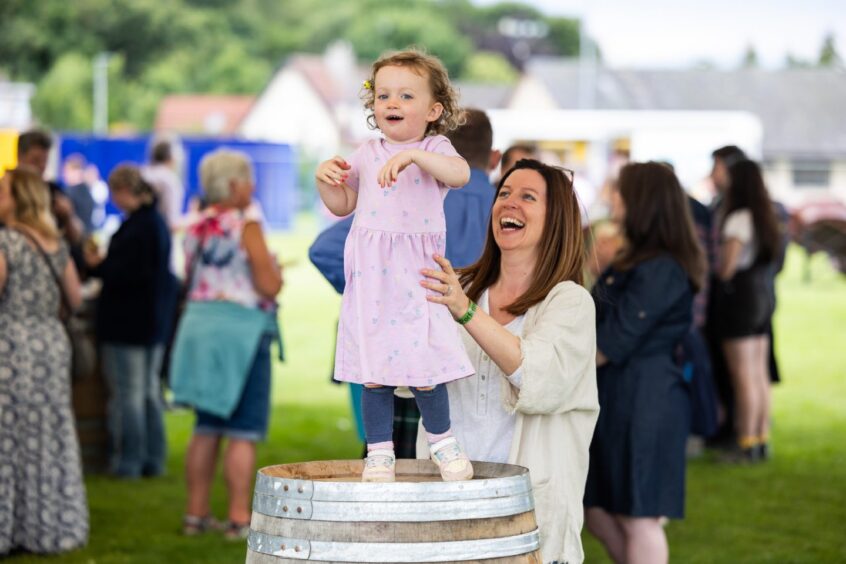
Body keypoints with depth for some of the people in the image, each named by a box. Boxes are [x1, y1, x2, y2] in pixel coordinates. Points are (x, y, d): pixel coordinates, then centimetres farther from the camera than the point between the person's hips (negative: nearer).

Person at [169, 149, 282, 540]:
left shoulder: (195, 228, 11)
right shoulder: (246, 226, -11)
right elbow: (269, 286, -15)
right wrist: (275, 270, 5)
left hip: (199, 325, 7)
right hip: (240, 330, -7)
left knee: (207, 428, 13)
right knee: (242, 433, -3)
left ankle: (196, 513, 16)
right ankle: (239, 518, -5)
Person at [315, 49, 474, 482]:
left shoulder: (434, 149, -1)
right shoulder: (366, 154, 12)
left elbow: (459, 174, -23)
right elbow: (343, 205, 21)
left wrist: (412, 155, -35)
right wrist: (326, 179, 1)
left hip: (416, 273, -3)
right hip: (370, 275, 4)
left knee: (423, 368, -5)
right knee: (373, 372, 4)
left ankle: (442, 440, 17)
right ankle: (379, 451, 14)